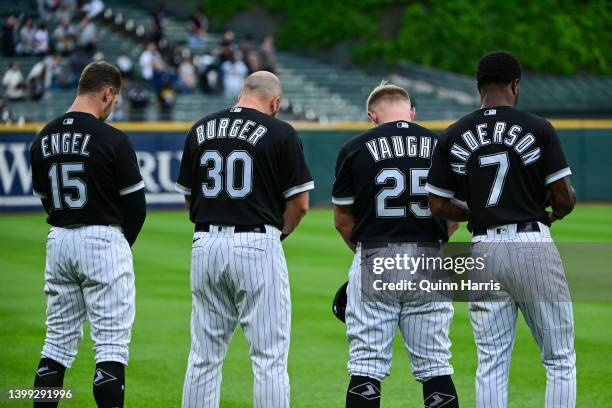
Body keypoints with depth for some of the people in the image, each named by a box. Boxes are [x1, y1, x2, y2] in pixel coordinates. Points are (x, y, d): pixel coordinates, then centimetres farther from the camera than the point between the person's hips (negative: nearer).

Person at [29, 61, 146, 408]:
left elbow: (46, 198, 13)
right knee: (112, 344, -3)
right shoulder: (112, 139, -12)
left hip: (58, 240, 6)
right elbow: (136, 204, -7)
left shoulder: (43, 139, 6)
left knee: (59, 340, 13)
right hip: (103, 240, -6)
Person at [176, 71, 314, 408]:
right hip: (257, 245, -5)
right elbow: (300, 203, -4)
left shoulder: (200, 130, 10)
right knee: (269, 357, -1)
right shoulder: (280, 133, -4)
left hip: (206, 244, 5)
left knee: (205, 355, 10)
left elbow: (189, 196, 14)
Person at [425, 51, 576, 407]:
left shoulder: (454, 137, 5)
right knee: (560, 360, 5)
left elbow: (438, 205, 5)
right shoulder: (538, 129, -4)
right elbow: (565, 197, -6)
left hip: (484, 249, 3)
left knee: (492, 364, 7)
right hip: (533, 245, -3)